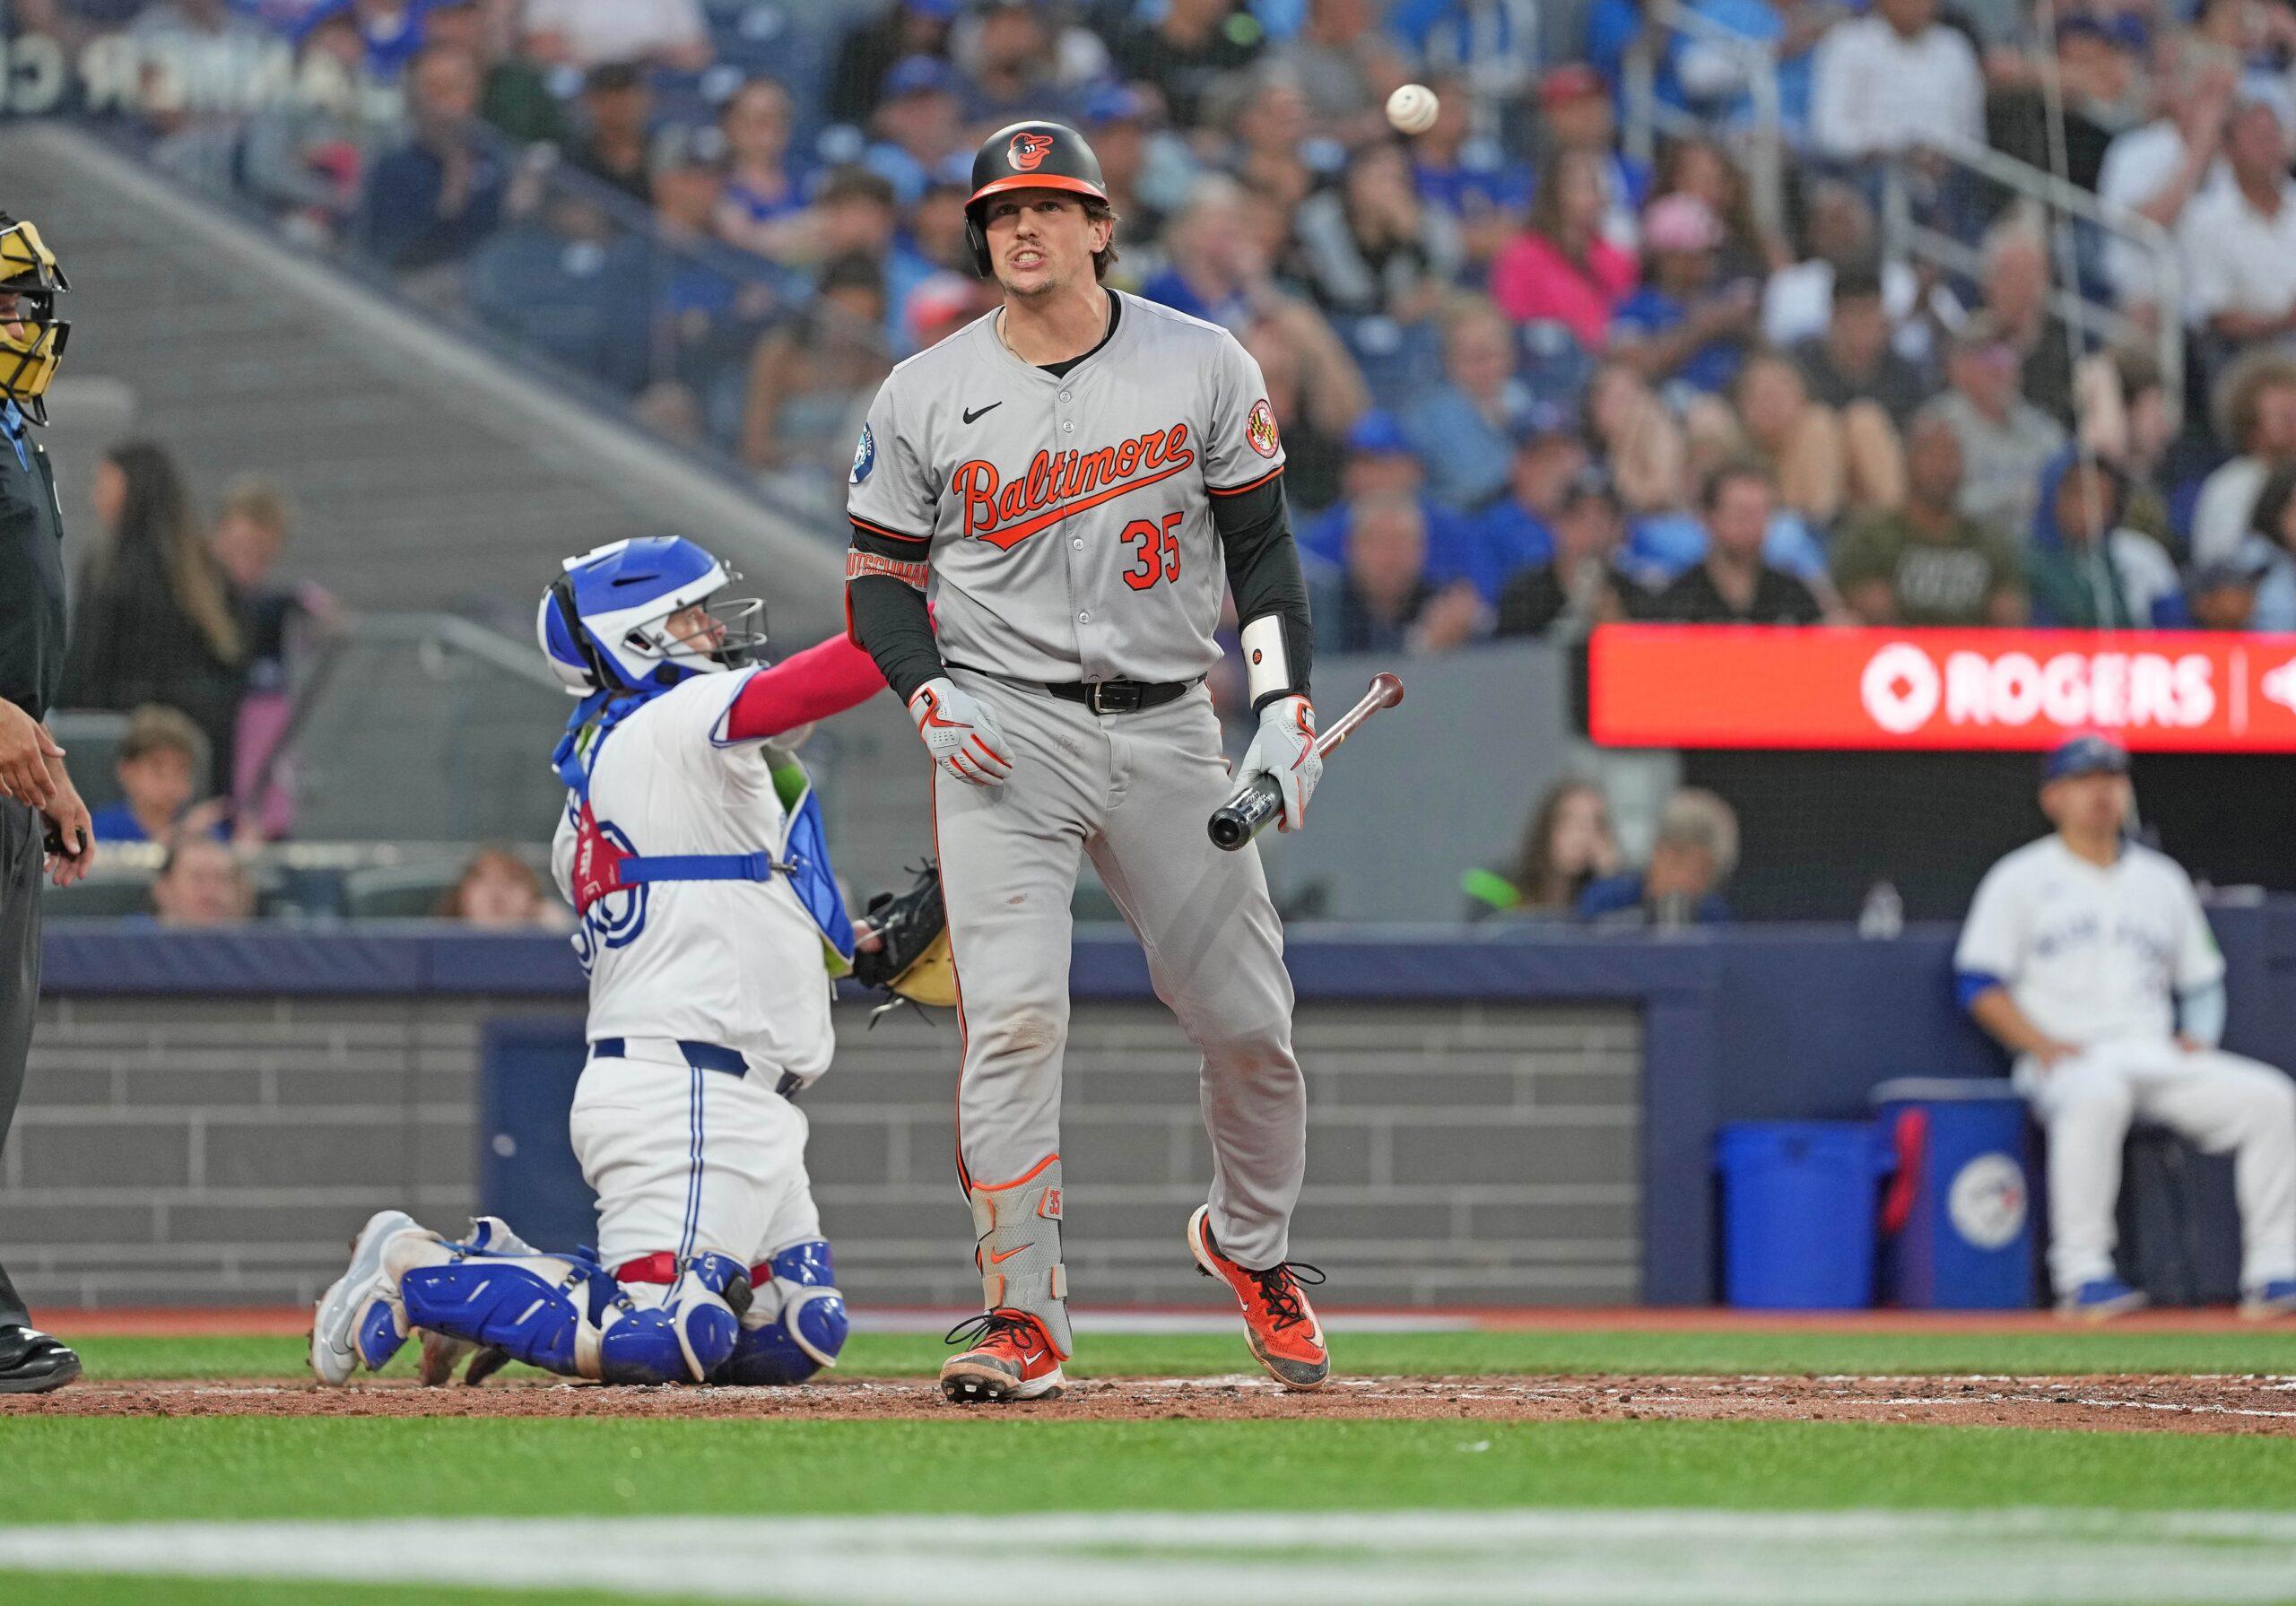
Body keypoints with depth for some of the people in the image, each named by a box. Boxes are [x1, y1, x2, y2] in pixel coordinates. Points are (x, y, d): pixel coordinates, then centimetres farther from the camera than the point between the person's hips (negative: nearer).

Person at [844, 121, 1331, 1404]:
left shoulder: (1204, 368, 2)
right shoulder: (925, 396, 2)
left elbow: (1261, 545, 7)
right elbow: (881, 571, 9)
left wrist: (1287, 707, -3)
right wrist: (930, 696, -8)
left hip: (1168, 729, 1)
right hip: (1007, 727, -1)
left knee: (1249, 1019, 4)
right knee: (1015, 1013, -16)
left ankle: (1252, 1241, 32)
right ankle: (1024, 1319, -11)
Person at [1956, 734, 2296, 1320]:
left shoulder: (2162, 880, 21)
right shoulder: (2020, 879, 8)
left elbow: (2202, 981, 24)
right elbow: (1978, 983, 1)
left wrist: (2198, 1039, 3)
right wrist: (2044, 1044, -13)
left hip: (2161, 1056, 5)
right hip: (2065, 1062, -5)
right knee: (2096, 1096, -41)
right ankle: (2083, 1275, -40)